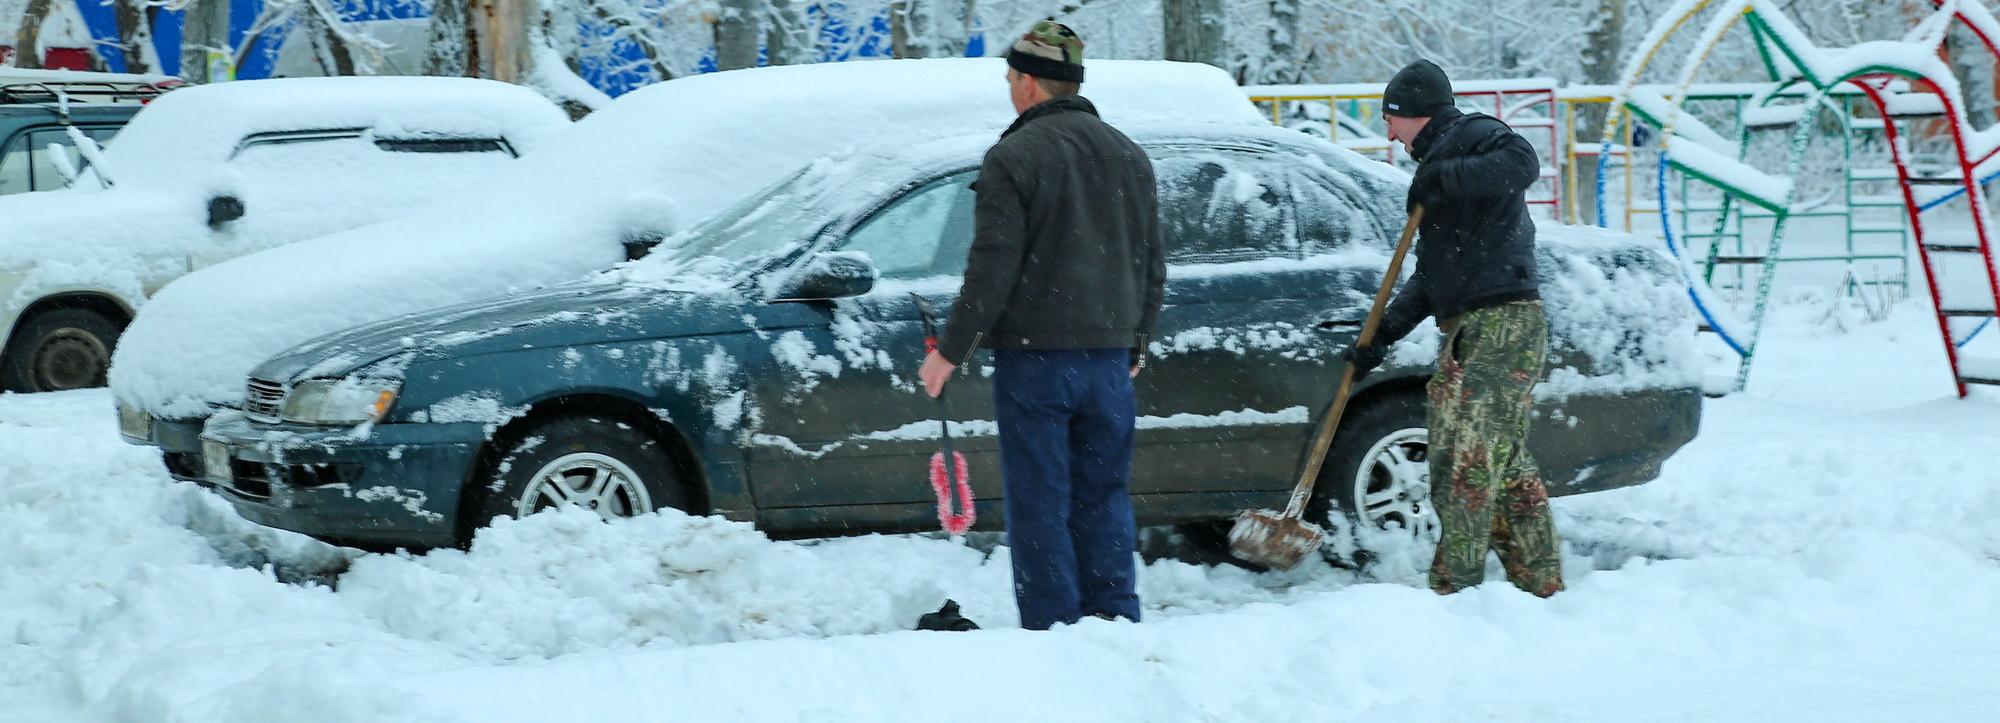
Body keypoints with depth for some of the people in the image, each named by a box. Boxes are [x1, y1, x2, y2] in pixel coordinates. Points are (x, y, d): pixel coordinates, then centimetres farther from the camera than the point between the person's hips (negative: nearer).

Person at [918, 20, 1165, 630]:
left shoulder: (1015, 156, -10)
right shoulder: (1129, 155, 11)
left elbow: (993, 269, -14)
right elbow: (1151, 266, 16)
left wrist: (952, 350, -6)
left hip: (1034, 356, -6)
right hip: (1109, 355, 6)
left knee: (1040, 503, 0)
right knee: (1104, 497, 12)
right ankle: (1117, 624, 11)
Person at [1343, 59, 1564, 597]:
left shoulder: (1471, 136, -1)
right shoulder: (1438, 158, 27)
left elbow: (1522, 163, -26)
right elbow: (1430, 276, 28)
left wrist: (1443, 180, -22)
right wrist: (1381, 334, 21)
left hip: (1505, 322, -10)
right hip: (1466, 331, 10)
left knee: (1469, 458, -14)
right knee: (1505, 464, 10)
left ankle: (1454, 586, -17)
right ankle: (1541, 585, 14)